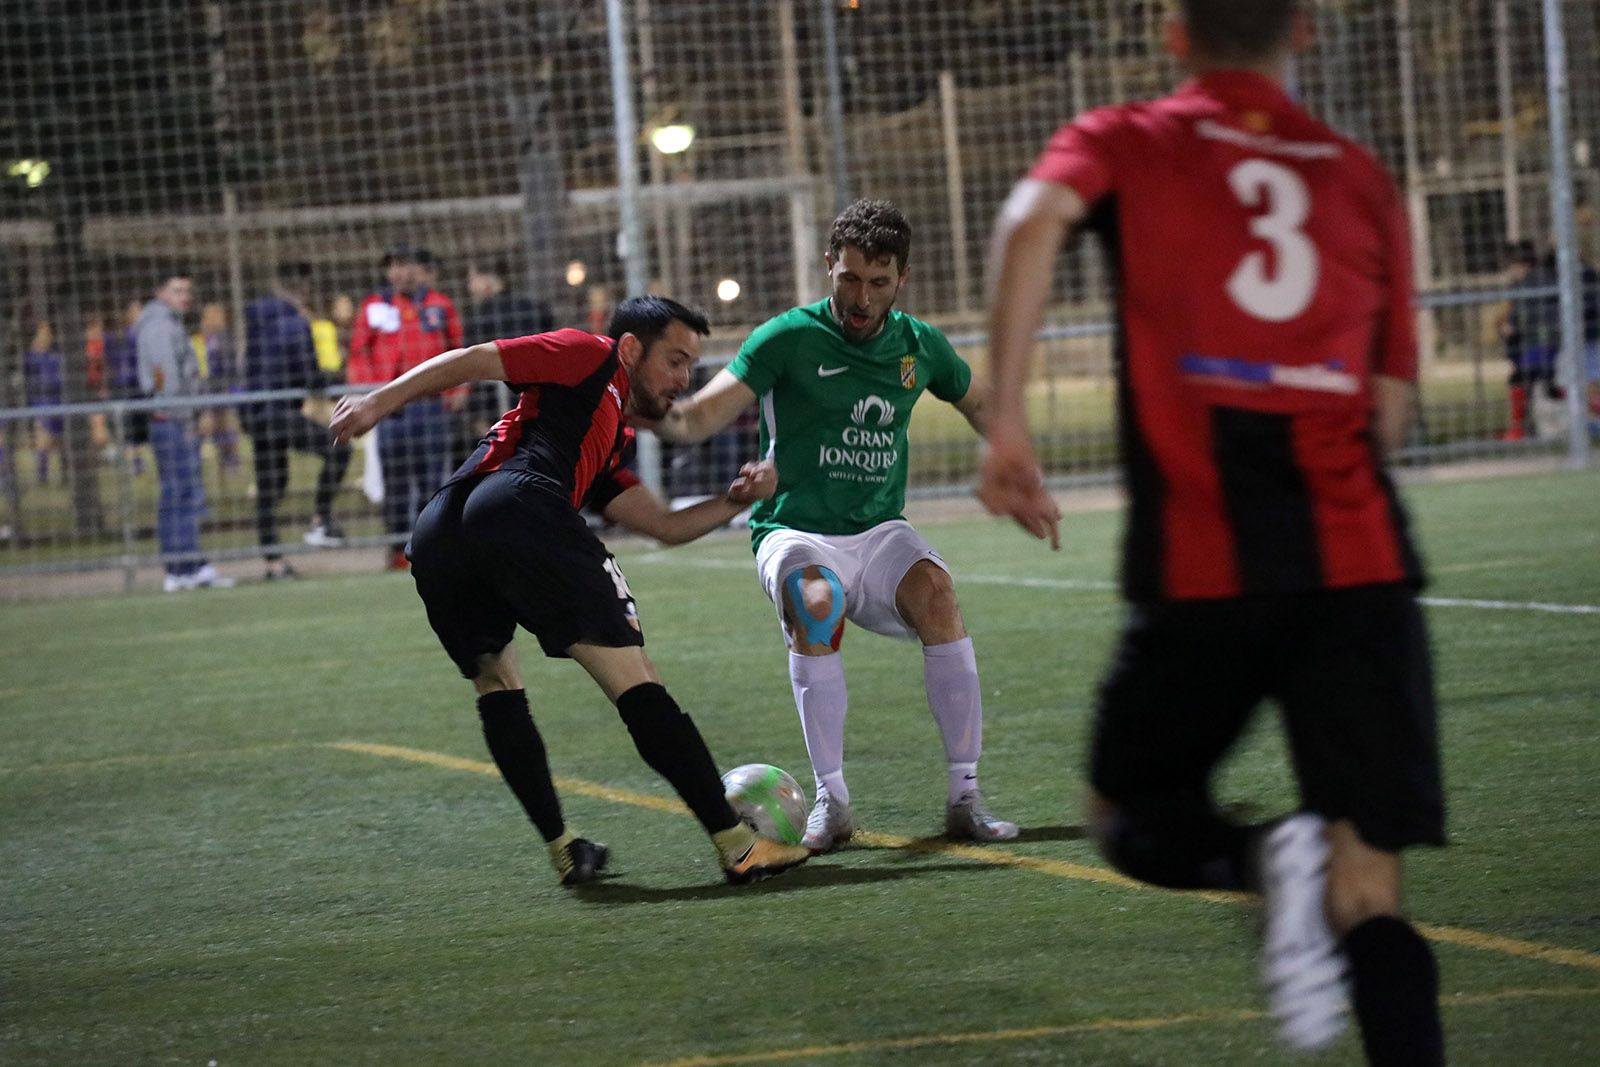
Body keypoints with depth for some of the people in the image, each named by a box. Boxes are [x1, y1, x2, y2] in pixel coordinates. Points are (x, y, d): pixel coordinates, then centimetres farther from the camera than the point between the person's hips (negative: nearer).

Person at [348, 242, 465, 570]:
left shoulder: (441, 305, 10)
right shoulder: (374, 307, 7)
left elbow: (457, 350, 14)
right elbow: (358, 353, 7)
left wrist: (457, 389, 3)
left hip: (432, 403, 1)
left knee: (431, 476, -1)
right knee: (395, 478, 0)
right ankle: (398, 549, 4)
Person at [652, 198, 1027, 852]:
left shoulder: (918, 344, 7)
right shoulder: (789, 338, -6)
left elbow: (979, 405, 27)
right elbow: (703, 415, -15)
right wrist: (655, 412, -36)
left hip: (881, 530, 3)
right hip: (797, 532, -3)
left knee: (937, 595, -28)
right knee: (813, 604, -36)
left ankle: (965, 797, -21)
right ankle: (831, 799, -25)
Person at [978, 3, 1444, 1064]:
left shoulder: (1126, 142, 10)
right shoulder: (1362, 177, 16)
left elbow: (1035, 220, -14)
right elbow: (1391, 408, 16)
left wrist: (1006, 419, -13)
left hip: (1202, 566, -2)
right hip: (1360, 557, 2)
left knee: (1130, 811, 19)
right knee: (1369, 888, 0)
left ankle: (1260, 856, -14)